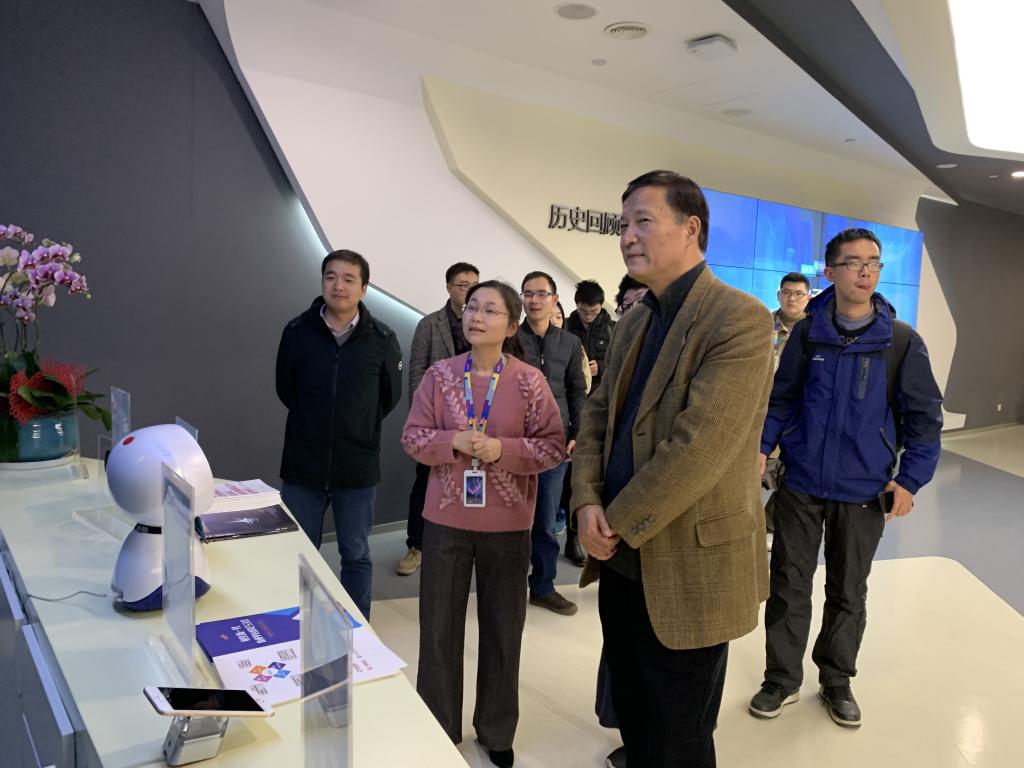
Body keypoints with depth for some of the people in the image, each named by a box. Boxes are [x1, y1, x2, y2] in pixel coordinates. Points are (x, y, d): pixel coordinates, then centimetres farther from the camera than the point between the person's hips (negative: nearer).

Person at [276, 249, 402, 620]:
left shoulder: (382, 339, -8)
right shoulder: (297, 331, -6)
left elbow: (390, 395, 7)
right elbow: (285, 389, 9)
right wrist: (313, 424, 10)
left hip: (358, 468, -1)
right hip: (302, 465, 1)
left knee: (356, 556, 13)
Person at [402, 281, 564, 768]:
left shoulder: (530, 381, -7)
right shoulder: (439, 375, -2)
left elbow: (554, 447, -7)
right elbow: (412, 437, -1)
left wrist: (502, 449, -21)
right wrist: (453, 442, -19)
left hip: (507, 524, -1)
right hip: (445, 518, 2)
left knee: (502, 628, 13)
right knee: (439, 625, 12)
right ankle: (437, 729, 33)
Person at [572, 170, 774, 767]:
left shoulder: (740, 319, -18)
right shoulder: (636, 321, 9)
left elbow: (699, 445, -24)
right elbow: (598, 413, 9)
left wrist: (617, 523, -16)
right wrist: (588, 502, -7)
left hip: (689, 569, -7)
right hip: (623, 560, 8)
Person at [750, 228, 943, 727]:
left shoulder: (902, 341, -4)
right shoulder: (807, 332, -1)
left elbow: (924, 416, -1)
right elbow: (782, 397, 5)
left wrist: (911, 479, -9)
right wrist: (762, 445, -8)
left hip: (864, 491, 0)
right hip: (801, 483, 1)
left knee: (848, 592, 14)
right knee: (788, 586, 8)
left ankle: (837, 680, 34)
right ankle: (782, 679, 25)